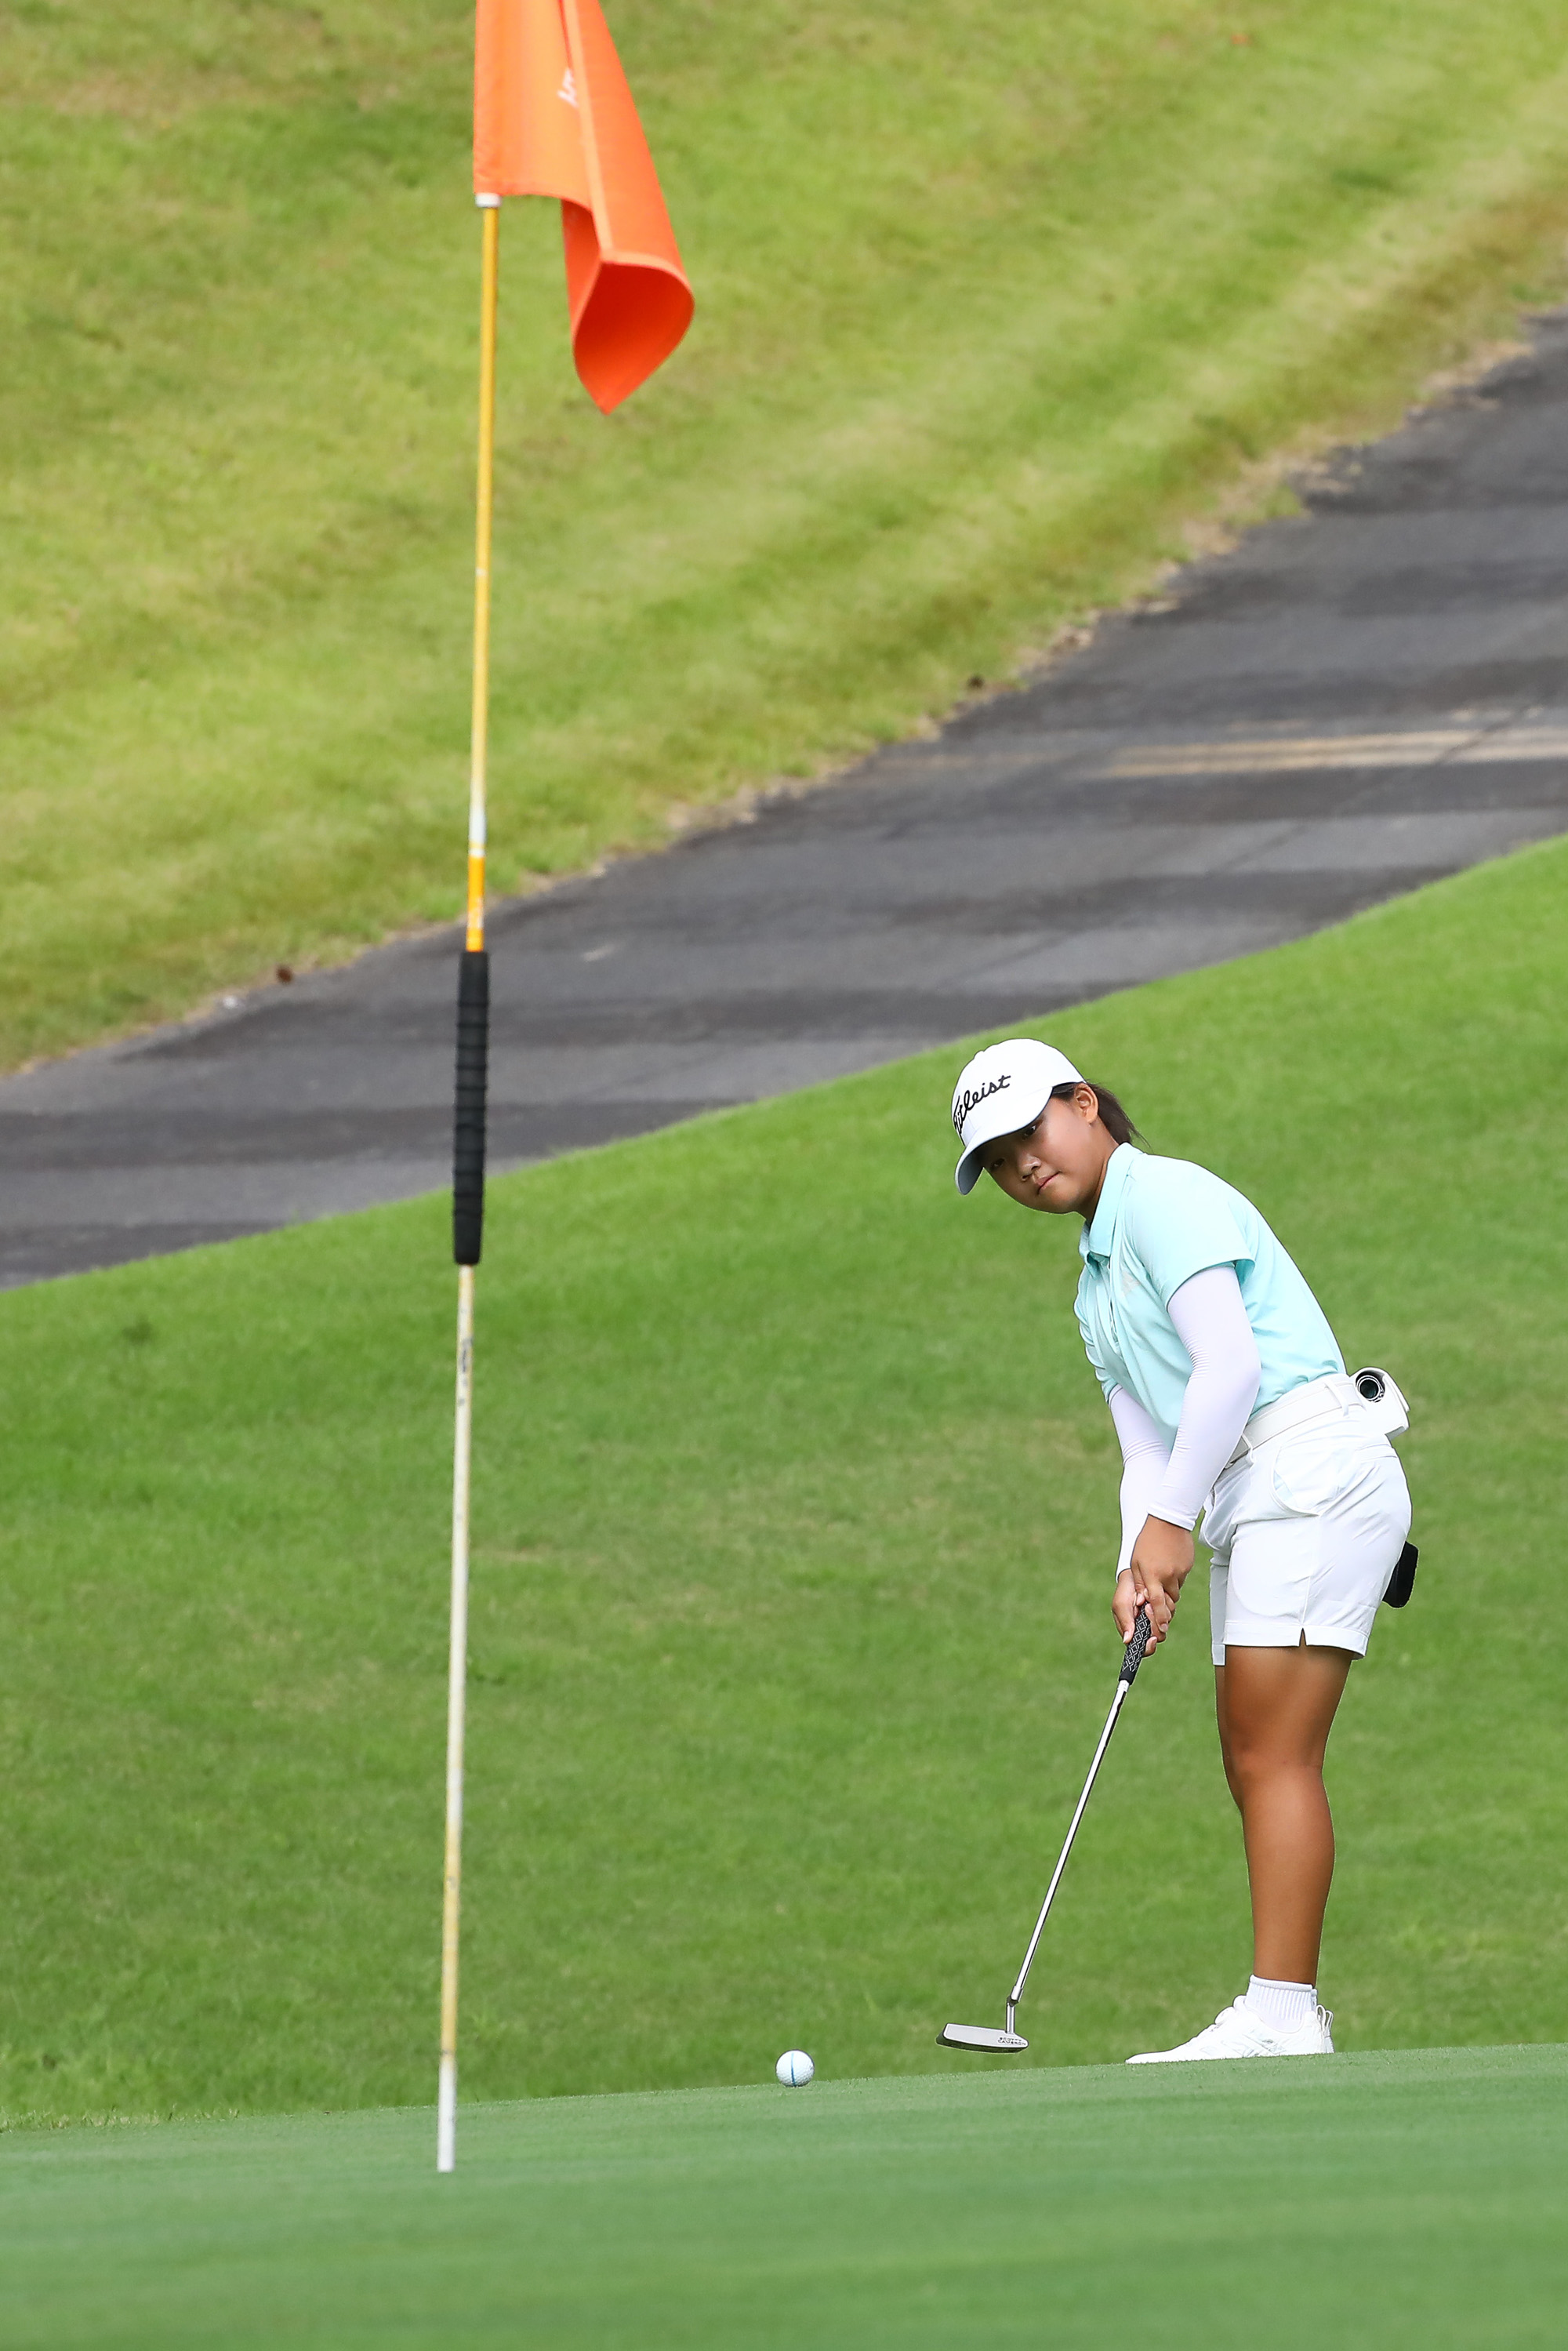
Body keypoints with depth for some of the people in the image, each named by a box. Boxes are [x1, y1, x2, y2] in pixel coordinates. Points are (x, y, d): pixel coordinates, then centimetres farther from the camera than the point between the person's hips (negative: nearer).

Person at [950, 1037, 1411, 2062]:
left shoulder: (1165, 1196, -6)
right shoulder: (1099, 1285, 23)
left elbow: (1229, 1363, -16)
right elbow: (1148, 1448, 19)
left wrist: (1173, 1519, -12)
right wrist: (1140, 1564, 1)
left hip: (1312, 1466, -10)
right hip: (1252, 1502, 10)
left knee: (1275, 1754, -14)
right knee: (1254, 1761, 6)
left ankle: (1281, 2018, -19)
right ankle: (1289, 2018, 6)